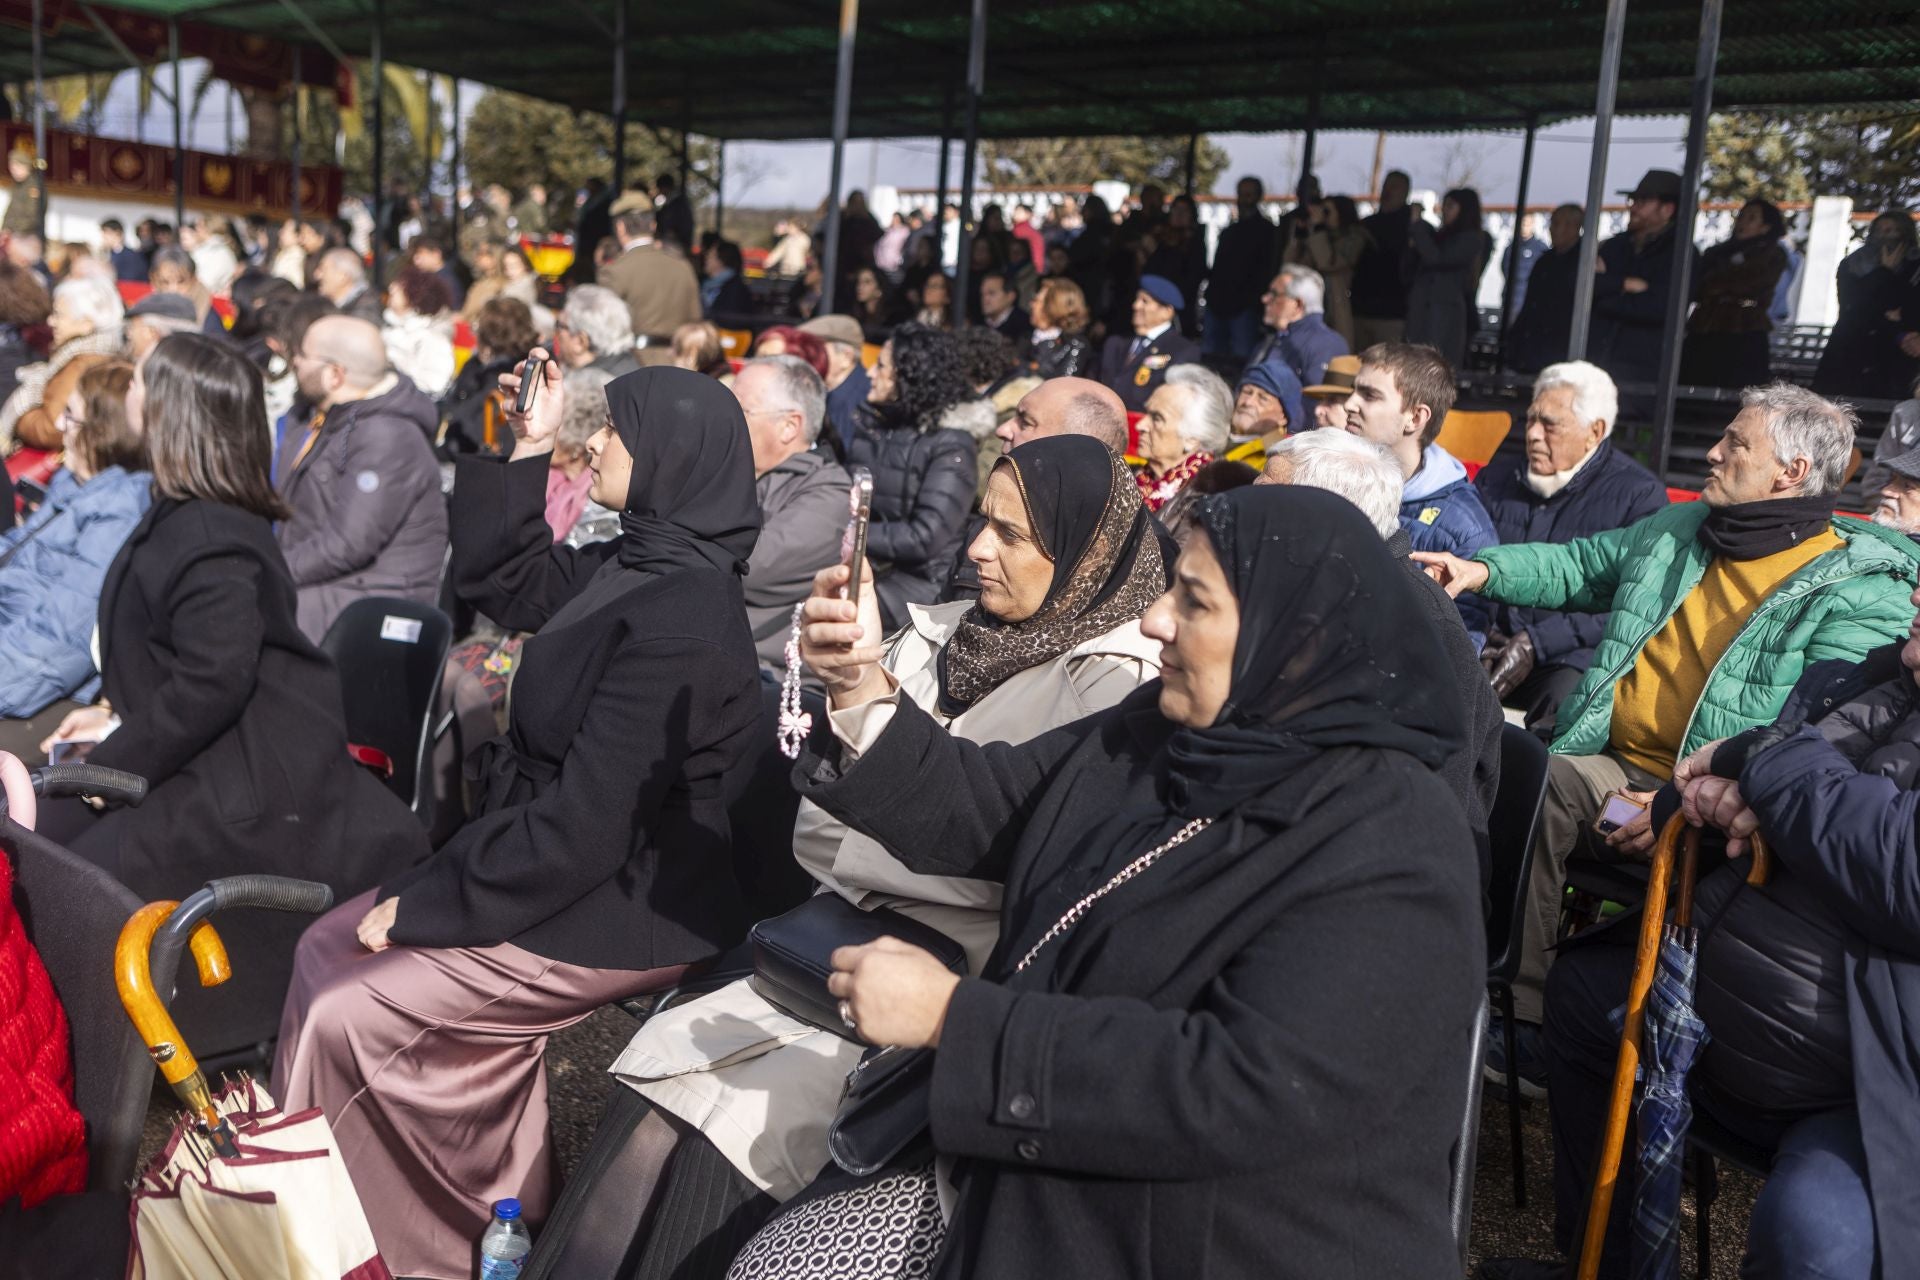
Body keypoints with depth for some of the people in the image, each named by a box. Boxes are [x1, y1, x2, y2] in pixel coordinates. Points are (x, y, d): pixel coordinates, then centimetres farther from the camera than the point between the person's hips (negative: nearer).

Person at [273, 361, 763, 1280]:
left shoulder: (680, 620, -26)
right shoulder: (634, 566, 2)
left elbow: (586, 824, -26)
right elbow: (500, 584, 20)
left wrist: (425, 906, -16)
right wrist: (525, 451, 9)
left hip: (624, 910, -9)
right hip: (558, 857, 10)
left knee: (346, 1015, -9)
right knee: (325, 949, 8)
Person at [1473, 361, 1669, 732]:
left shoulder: (1639, 494, 2)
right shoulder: (1496, 478, 18)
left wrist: (1535, 644, -15)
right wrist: (1482, 630, -3)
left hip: (1574, 655, -3)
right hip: (1486, 645, 4)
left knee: (1567, 697, -38)